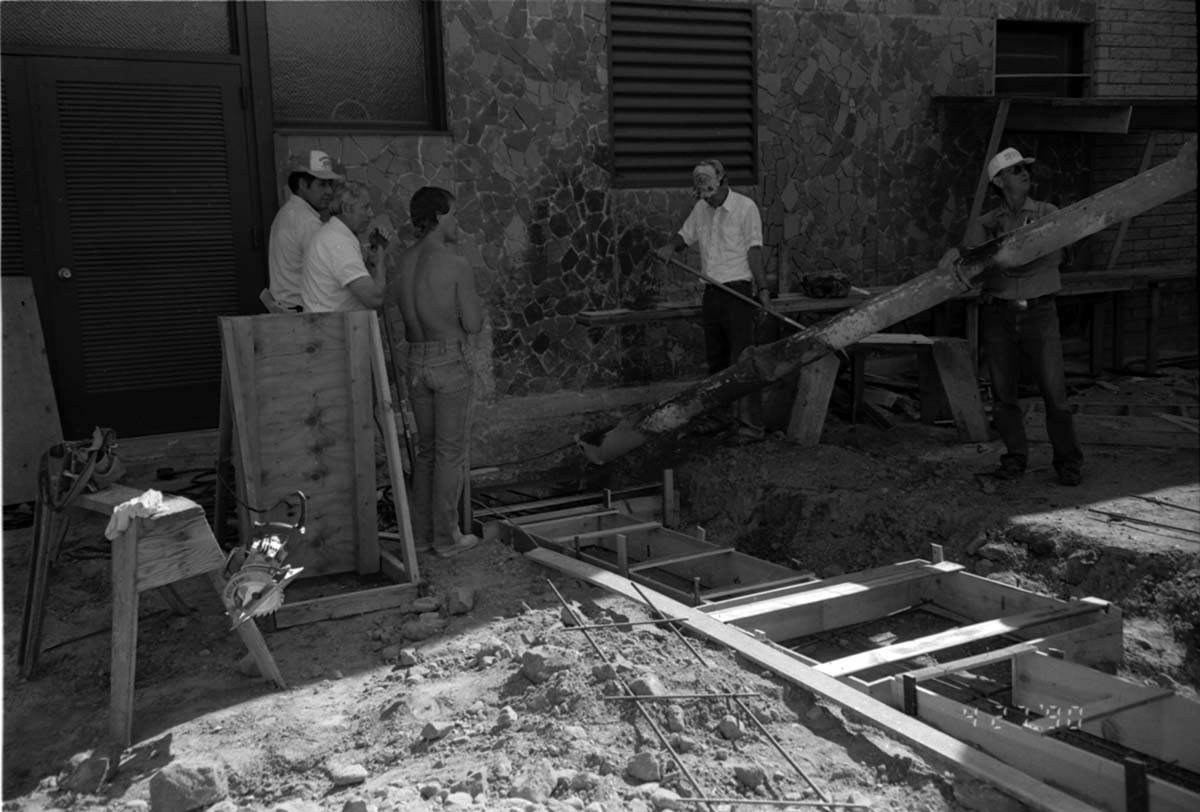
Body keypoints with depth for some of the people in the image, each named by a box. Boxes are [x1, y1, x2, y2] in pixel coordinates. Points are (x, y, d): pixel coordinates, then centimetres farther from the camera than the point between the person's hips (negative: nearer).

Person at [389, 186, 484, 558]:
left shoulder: (403, 262, 4)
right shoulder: (455, 265, -14)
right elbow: (473, 324, -12)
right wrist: (472, 301, 7)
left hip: (416, 361, 6)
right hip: (450, 361, -6)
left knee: (426, 448, 18)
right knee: (451, 451, 2)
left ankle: (422, 528, 24)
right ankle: (446, 538, 8)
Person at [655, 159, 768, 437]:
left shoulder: (745, 207, -7)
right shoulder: (701, 209, 11)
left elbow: (754, 250, -11)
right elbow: (685, 234, 23)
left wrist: (762, 288, -17)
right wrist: (670, 246, 0)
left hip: (738, 291, -6)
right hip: (712, 293, 7)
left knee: (742, 358, -10)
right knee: (715, 359, 9)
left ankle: (751, 421, -11)